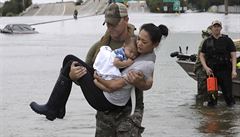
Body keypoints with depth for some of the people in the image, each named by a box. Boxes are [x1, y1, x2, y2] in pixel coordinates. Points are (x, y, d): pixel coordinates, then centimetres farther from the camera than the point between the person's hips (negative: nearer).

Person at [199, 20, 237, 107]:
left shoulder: (227, 40, 4)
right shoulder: (207, 41, 11)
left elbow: (233, 56, 0)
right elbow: (201, 56, 12)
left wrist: (234, 70, -11)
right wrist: (206, 68, -4)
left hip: (225, 70, -2)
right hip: (211, 71, 2)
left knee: (227, 92, -4)